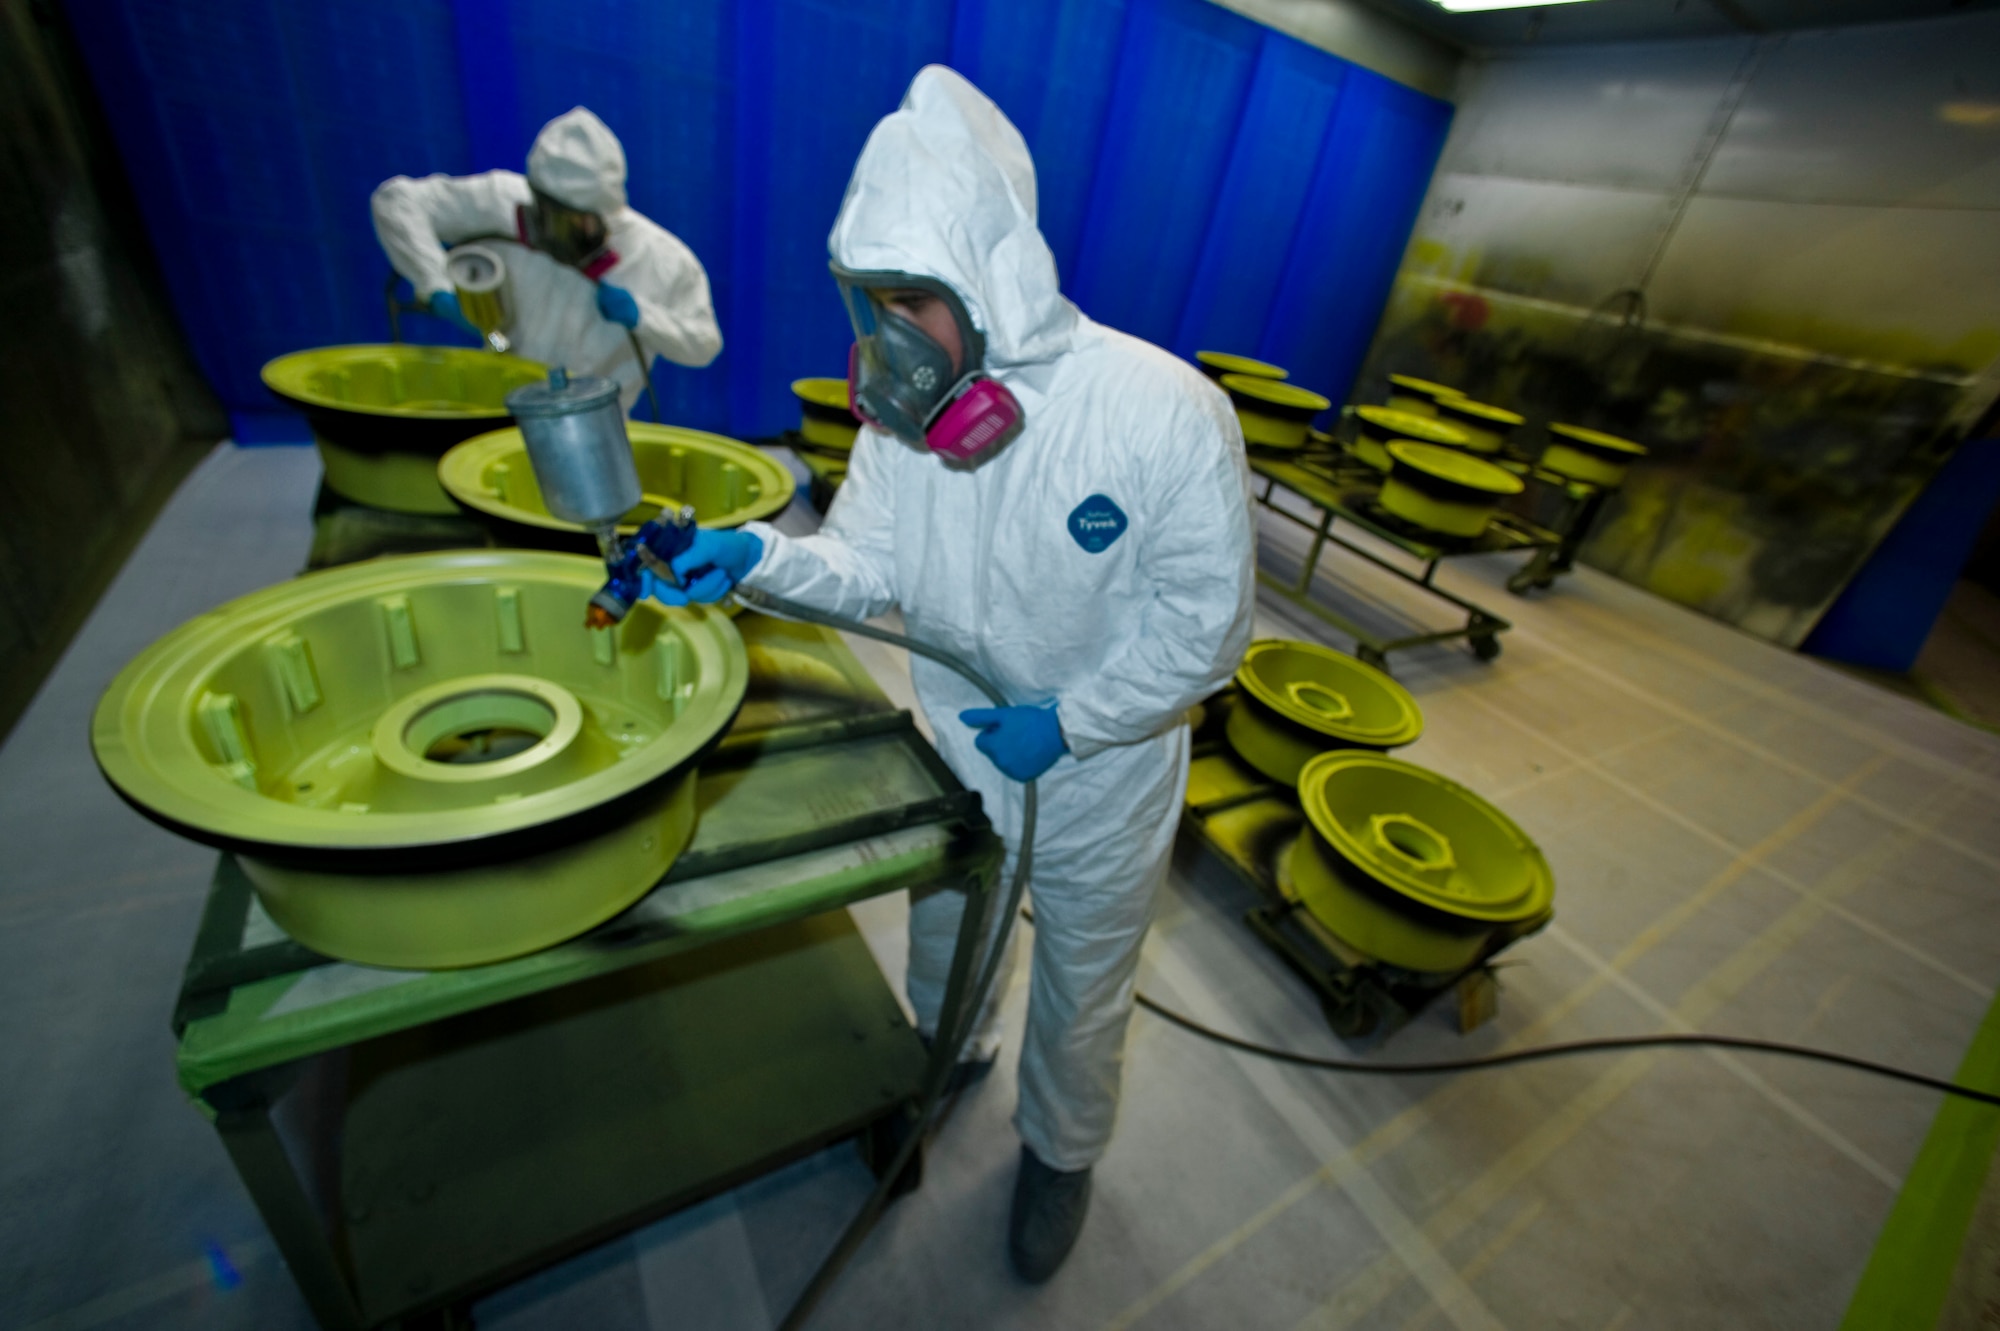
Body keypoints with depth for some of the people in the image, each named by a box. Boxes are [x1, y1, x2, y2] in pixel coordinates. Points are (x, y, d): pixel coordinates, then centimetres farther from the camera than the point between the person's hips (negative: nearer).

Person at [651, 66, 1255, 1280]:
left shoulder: (1166, 411, -26)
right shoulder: (907, 405, -11)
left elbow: (1207, 621, -20)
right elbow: (869, 563, -6)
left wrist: (1066, 723, -22)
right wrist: (761, 554, -25)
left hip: (1098, 780, -3)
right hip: (954, 754, 4)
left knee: (1080, 1000, 22)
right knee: (938, 940, 30)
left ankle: (1061, 1154, 57)